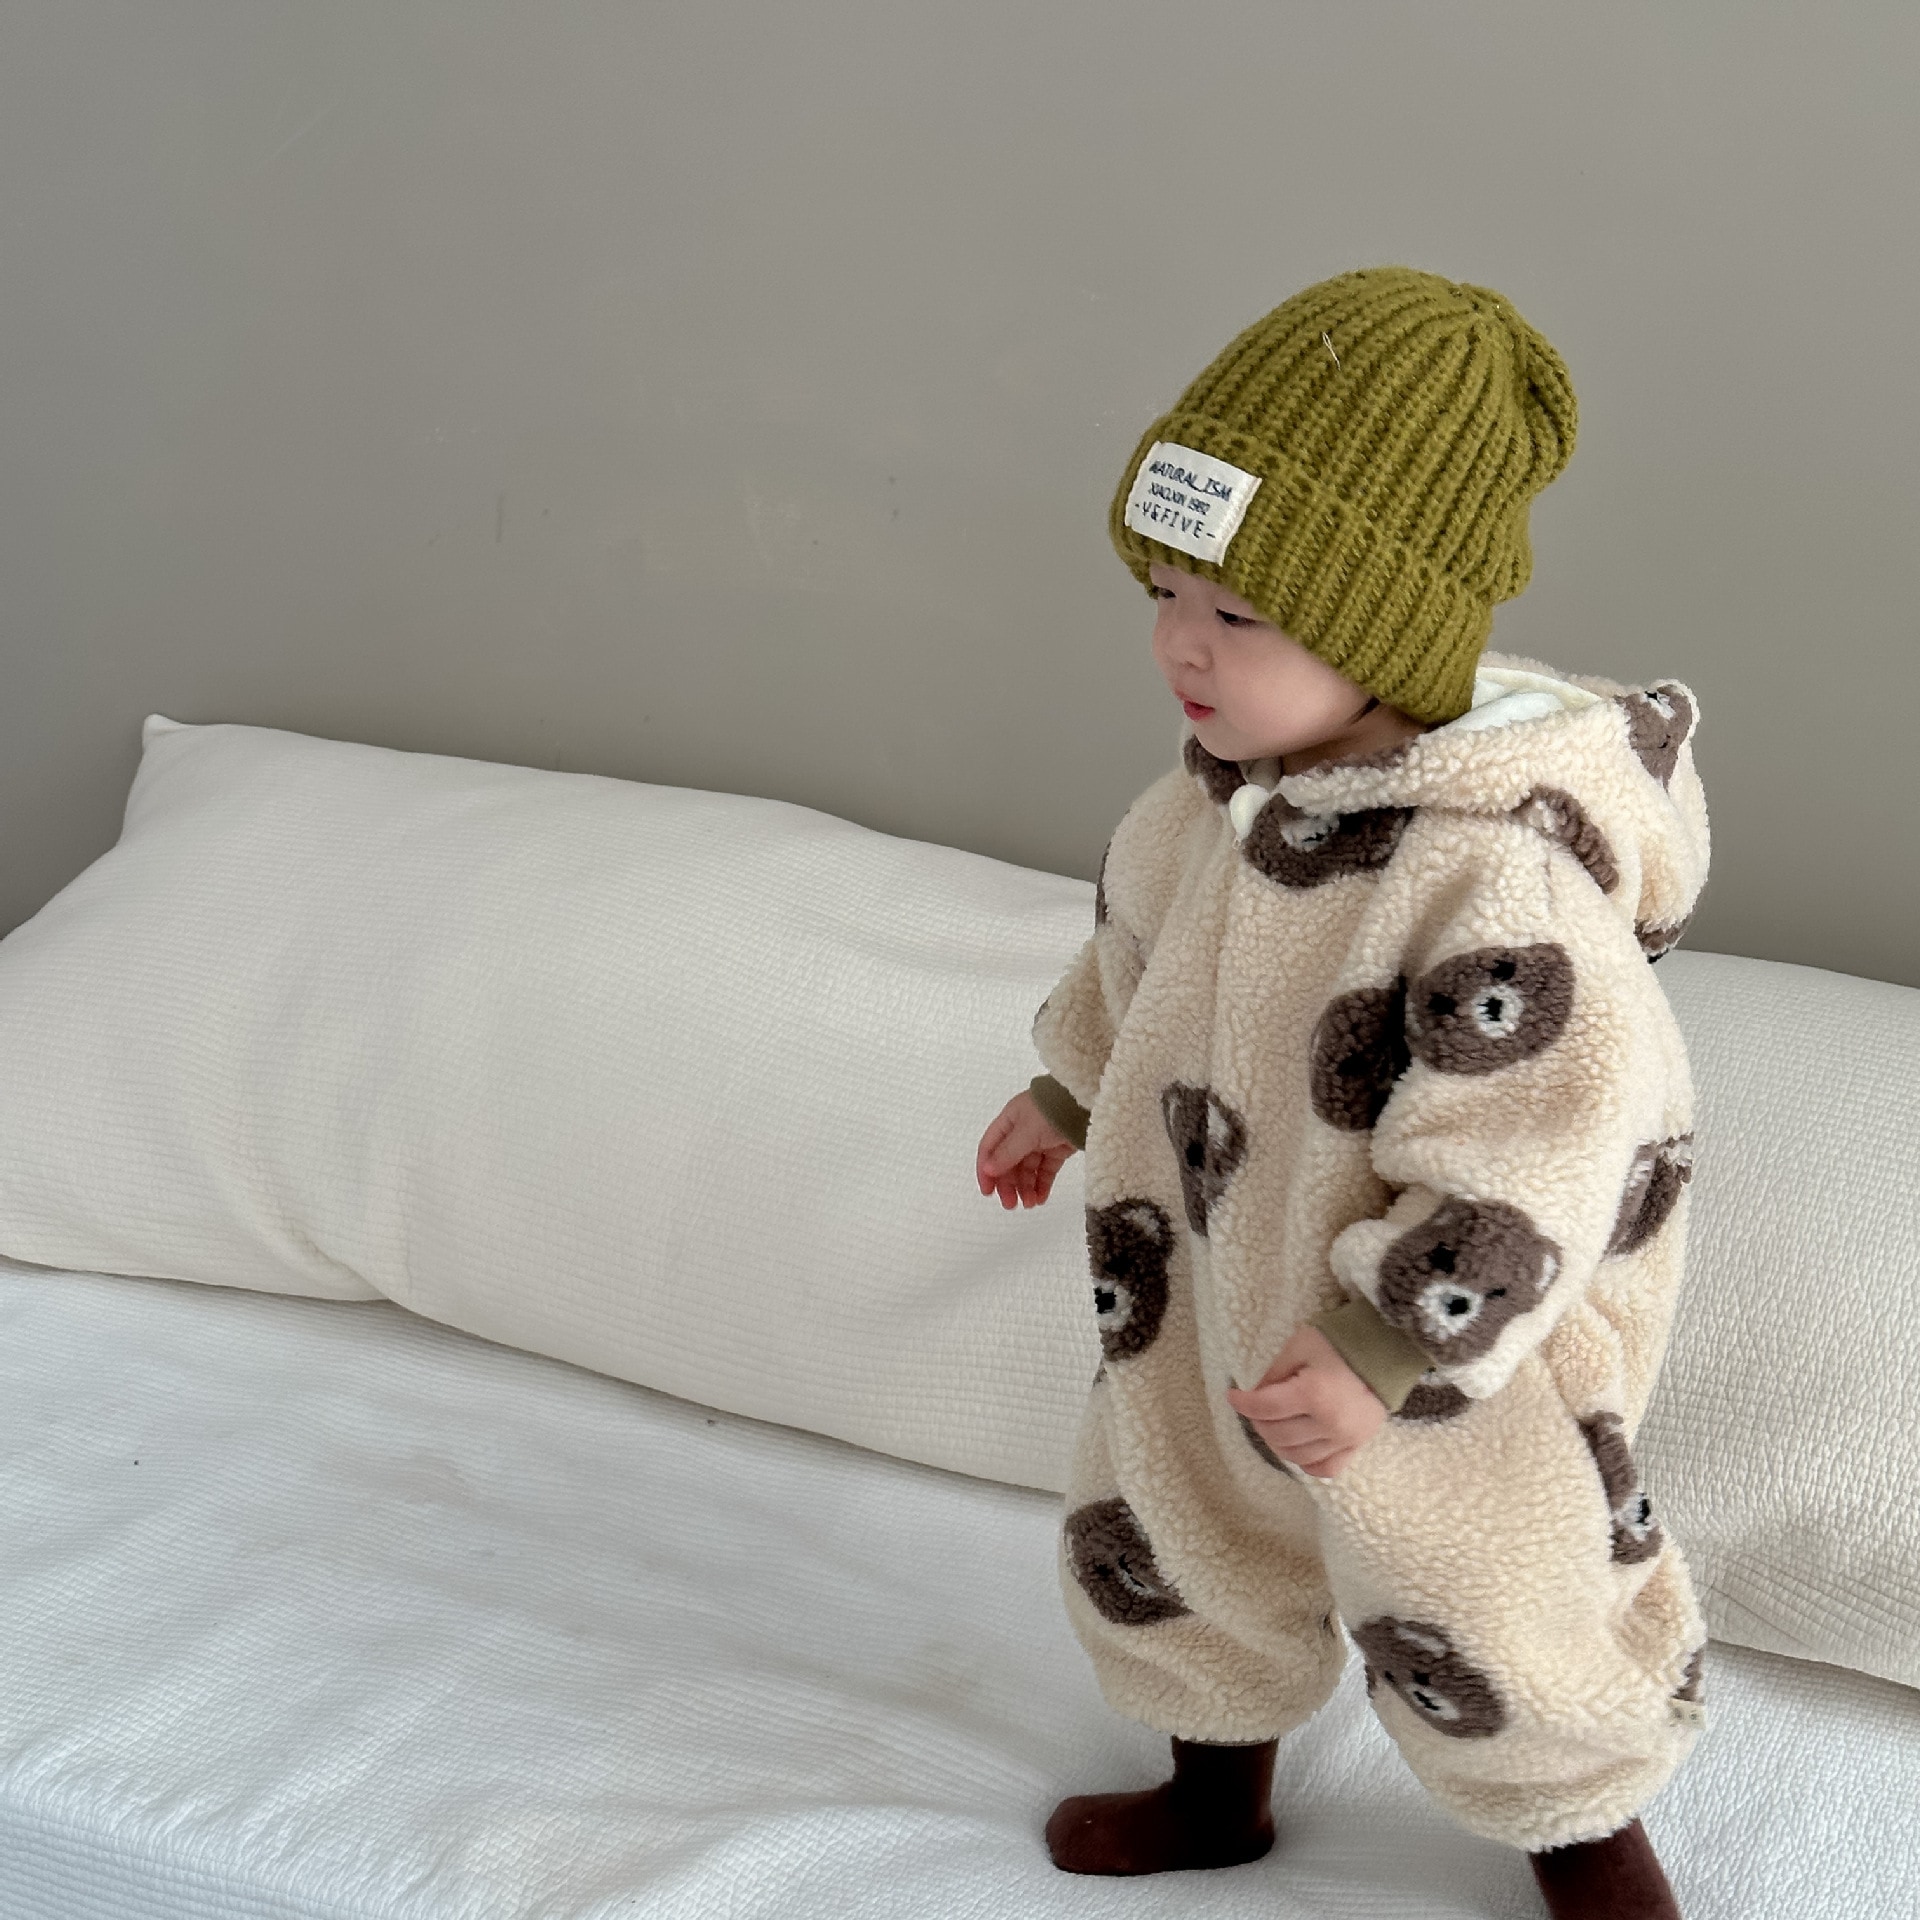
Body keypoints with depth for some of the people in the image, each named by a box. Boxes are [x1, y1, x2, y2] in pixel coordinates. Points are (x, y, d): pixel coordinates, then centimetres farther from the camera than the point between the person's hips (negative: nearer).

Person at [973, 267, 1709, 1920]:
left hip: (1433, 1349, -7)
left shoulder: (1497, 870, -35)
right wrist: (1067, 1090, 24)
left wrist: (1388, 1357, -28)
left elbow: (1531, 1154, -32)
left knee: (1482, 1620, 13)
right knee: (1162, 1529, 23)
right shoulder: (1236, 776, -8)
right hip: (1218, 1285, 8)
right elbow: (1144, 941, 12)